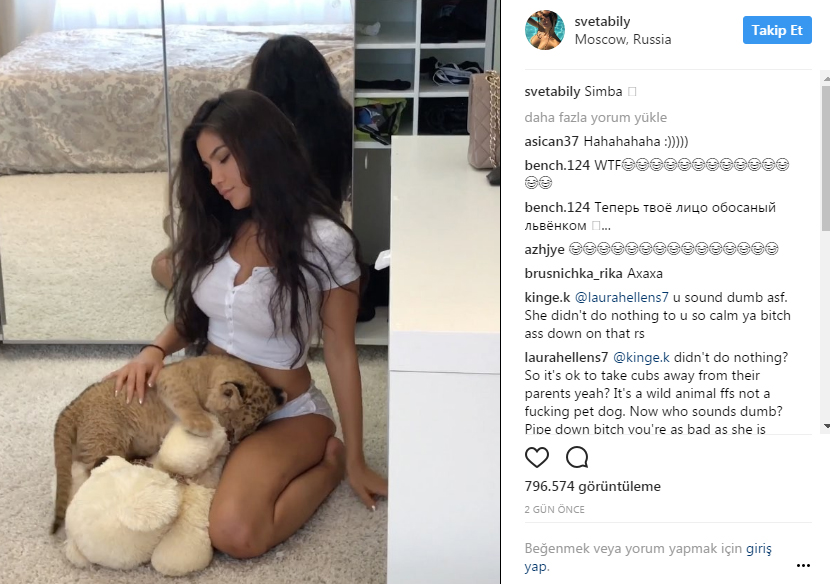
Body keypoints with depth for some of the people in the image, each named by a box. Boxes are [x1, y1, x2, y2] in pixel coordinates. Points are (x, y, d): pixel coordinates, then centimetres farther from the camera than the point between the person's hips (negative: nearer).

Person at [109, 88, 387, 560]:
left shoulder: (324, 242, -18)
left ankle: (326, 459, 0)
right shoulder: (217, 228, 1)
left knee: (235, 533, -28)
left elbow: (340, 353, -11)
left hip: (285, 413, -6)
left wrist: (354, 461, -5)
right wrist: (156, 349, -9)